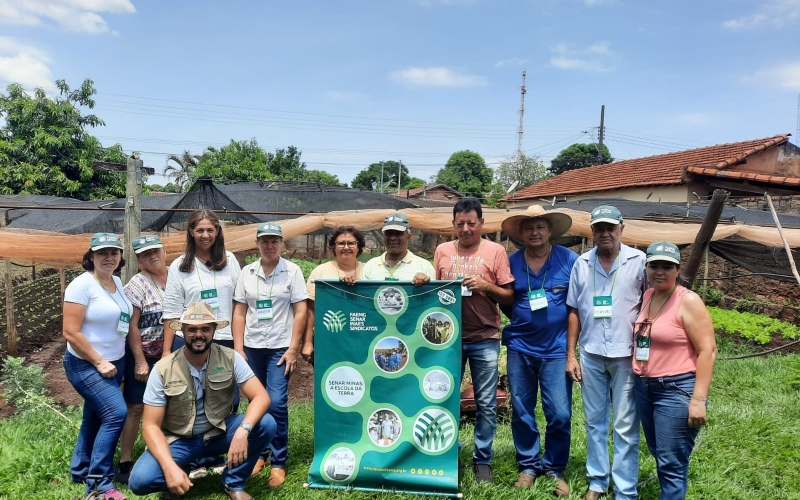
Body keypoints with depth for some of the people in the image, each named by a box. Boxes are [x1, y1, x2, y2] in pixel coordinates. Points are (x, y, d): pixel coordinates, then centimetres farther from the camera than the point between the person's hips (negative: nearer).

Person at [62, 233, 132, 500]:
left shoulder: (117, 282, 6)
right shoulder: (82, 285, -16)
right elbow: (71, 332, -19)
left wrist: (113, 361, 7)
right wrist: (99, 362, -17)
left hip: (115, 363, 8)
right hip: (86, 365, -7)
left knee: (95, 417, 16)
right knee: (116, 413, -17)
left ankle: (80, 471, 33)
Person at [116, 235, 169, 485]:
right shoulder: (137, 284, -13)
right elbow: (131, 325, -15)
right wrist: (140, 361, -16)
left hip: (168, 354, 5)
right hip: (142, 354, -5)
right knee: (136, 407, 1)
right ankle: (124, 463, 12)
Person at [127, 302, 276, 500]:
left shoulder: (230, 358, -14)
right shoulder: (163, 370, -15)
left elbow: (261, 397, -19)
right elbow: (151, 425, -14)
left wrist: (243, 430, -39)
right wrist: (170, 467, -29)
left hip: (219, 433, 1)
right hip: (178, 440, -1)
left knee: (266, 424, -25)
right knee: (140, 480, -27)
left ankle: (233, 483, -2)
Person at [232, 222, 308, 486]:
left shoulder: (292, 271, -3)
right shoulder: (247, 272, 5)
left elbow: (300, 312, -4)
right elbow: (239, 312, 7)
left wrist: (293, 349, -9)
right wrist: (238, 348, 1)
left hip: (280, 347, -3)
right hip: (252, 347, 3)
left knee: (276, 403, -8)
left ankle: (278, 462, 5)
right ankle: (259, 453, 26)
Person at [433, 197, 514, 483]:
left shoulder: (496, 251, -2)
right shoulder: (442, 251, 6)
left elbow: (509, 297, -1)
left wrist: (487, 286, -18)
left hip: (484, 339, -2)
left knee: (486, 404, 5)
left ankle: (482, 460, 21)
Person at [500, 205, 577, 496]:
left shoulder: (569, 260, -3)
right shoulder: (511, 262, 2)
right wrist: (521, 321, 7)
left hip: (557, 349, -2)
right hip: (519, 348, 2)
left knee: (559, 414, 0)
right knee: (521, 411, 9)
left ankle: (555, 468, 20)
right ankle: (528, 465, 26)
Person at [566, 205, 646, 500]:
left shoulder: (639, 261, -5)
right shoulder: (581, 264, 4)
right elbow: (574, 311, 7)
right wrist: (570, 354, 5)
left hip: (627, 355, -3)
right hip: (591, 354, 3)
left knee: (625, 427, 5)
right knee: (594, 421, 14)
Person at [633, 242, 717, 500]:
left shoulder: (688, 301, -13)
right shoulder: (648, 295, 8)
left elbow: (708, 350, -16)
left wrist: (698, 399, -19)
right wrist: (638, 378, 13)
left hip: (677, 390, -7)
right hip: (644, 387, 7)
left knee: (671, 464, 1)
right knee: (659, 455, 19)